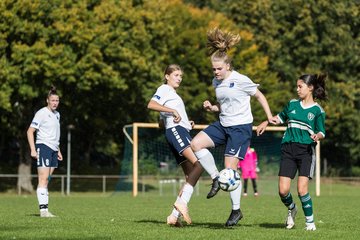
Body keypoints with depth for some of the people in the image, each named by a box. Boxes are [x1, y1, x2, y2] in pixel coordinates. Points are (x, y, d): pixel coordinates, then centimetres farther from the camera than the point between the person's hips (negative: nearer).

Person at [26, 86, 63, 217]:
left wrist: (58, 151, 26)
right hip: (43, 146, -8)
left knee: (47, 180, 9)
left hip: (53, 149, 8)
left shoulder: (57, 114, 17)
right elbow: (30, 131, -12)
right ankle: (43, 210, -17)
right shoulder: (42, 113, -9)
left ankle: (45, 209, 11)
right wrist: (33, 149, -19)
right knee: (43, 179, -13)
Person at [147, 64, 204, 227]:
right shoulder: (164, 89, 4)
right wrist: (173, 111, -17)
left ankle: (174, 216, -3)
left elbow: (162, 122, 32)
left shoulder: (173, 94, 32)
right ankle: (182, 201, -34)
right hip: (176, 130, -10)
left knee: (191, 177, 2)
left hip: (182, 132, 10)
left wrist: (187, 123, 20)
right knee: (200, 164, -28)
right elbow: (151, 105, -15)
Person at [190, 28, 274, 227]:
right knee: (196, 143, -15)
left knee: (230, 169, -9)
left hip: (241, 127, -7)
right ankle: (216, 178, 0)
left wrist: (270, 117, -4)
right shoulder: (216, 82, 8)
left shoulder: (241, 81, -13)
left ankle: (236, 210, 5)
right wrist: (211, 107, -2)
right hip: (222, 125, 7)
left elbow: (259, 96, -2)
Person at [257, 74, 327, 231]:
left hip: (306, 150, -4)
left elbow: (321, 132, -2)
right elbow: (280, 117, 31)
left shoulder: (317, 110, 2)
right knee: (283, 190, -7)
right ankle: (291, 209, 26)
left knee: (302, 189, -17)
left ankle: (310, 222, 2)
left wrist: (317, 136, -23)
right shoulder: (292, 104, 13)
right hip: (288, 149, 4)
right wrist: (265, 123, 23)